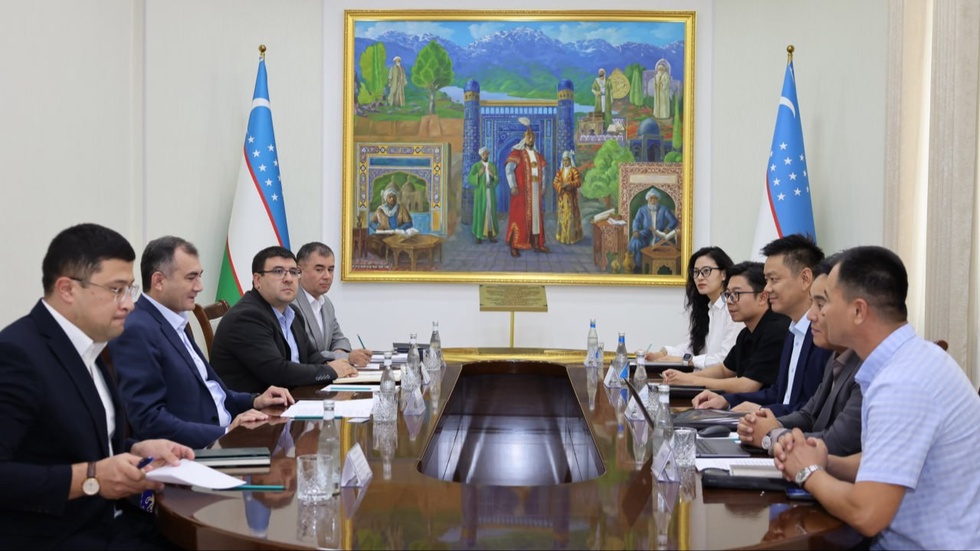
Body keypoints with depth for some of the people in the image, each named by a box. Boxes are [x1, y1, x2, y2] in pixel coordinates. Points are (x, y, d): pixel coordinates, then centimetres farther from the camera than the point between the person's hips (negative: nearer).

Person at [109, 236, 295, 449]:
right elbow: (149, 421, -21)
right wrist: (226, 433, -24)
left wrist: (253, 401, 8)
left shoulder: (174, 323, 15)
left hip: (223, 436, 9)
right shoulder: (136, 331, -15)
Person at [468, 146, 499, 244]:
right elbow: (470, 179, -13)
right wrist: (479, 174, -28)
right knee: (479, 213, -5)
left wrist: (493, 175, -19)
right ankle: (479, 236, 2)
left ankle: (490, 235, 11)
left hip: (490, 192, 3)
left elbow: (497, 181, 3)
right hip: (480, 192, -3)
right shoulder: (475, 166, -3)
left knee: (491, 212, 3)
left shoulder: (493, 165, 7)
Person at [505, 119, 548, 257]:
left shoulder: (538, 156, 15)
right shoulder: (517, 153, -6)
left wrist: (543, 187, 11)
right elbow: (508, 169, -15)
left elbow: (542, 172, 22)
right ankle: (514, 246, -7)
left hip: (535, 192, 6)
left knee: (536, 215, 8)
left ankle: (536, 244, 15)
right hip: (521, 192, -6)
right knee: (519, 216, -7)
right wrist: (513, 187, -23)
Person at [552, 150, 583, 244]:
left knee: (570, 215, -5)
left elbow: (578, 182, -11)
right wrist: (561, 186, -16)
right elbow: (555, 182, 3)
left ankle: (571, 236, -2)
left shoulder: (574, 171, -3)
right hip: (562, 196, 5)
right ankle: (562, 235, 12)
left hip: (571, 196, -5)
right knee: (562, 214, 6)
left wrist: (569, 184, -23)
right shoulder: (560, 171, 11)